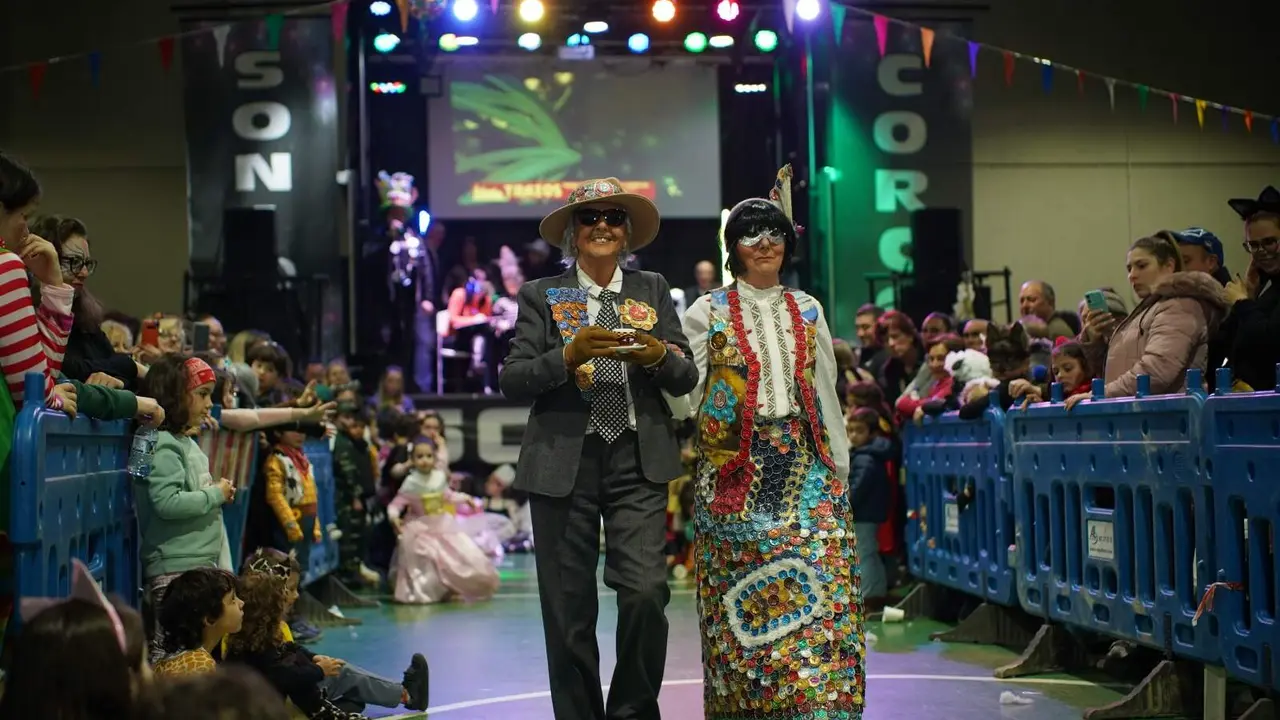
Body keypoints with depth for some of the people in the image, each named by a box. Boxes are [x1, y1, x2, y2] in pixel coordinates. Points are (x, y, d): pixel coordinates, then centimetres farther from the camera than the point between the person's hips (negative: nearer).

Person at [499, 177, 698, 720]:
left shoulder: (653, 289, 13)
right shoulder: (541, 296, 7)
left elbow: (686, 379, 9)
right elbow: (511, 381, -2)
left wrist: (659, 355, -12)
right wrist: (569, 355, -18)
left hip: (638, 462, 1)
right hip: (563, 463, -1)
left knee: (646, 591, -12)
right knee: (568, 609, 1)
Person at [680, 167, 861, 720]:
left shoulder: (807, 311, 12)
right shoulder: (708, 313, 3)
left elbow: (826, 393, 14)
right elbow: (684, 390, 2)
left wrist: (839, 468, 11)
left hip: (804, 466, 2)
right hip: (735, 468, -2)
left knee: (823, 584, -10)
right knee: (744, 596, -3)